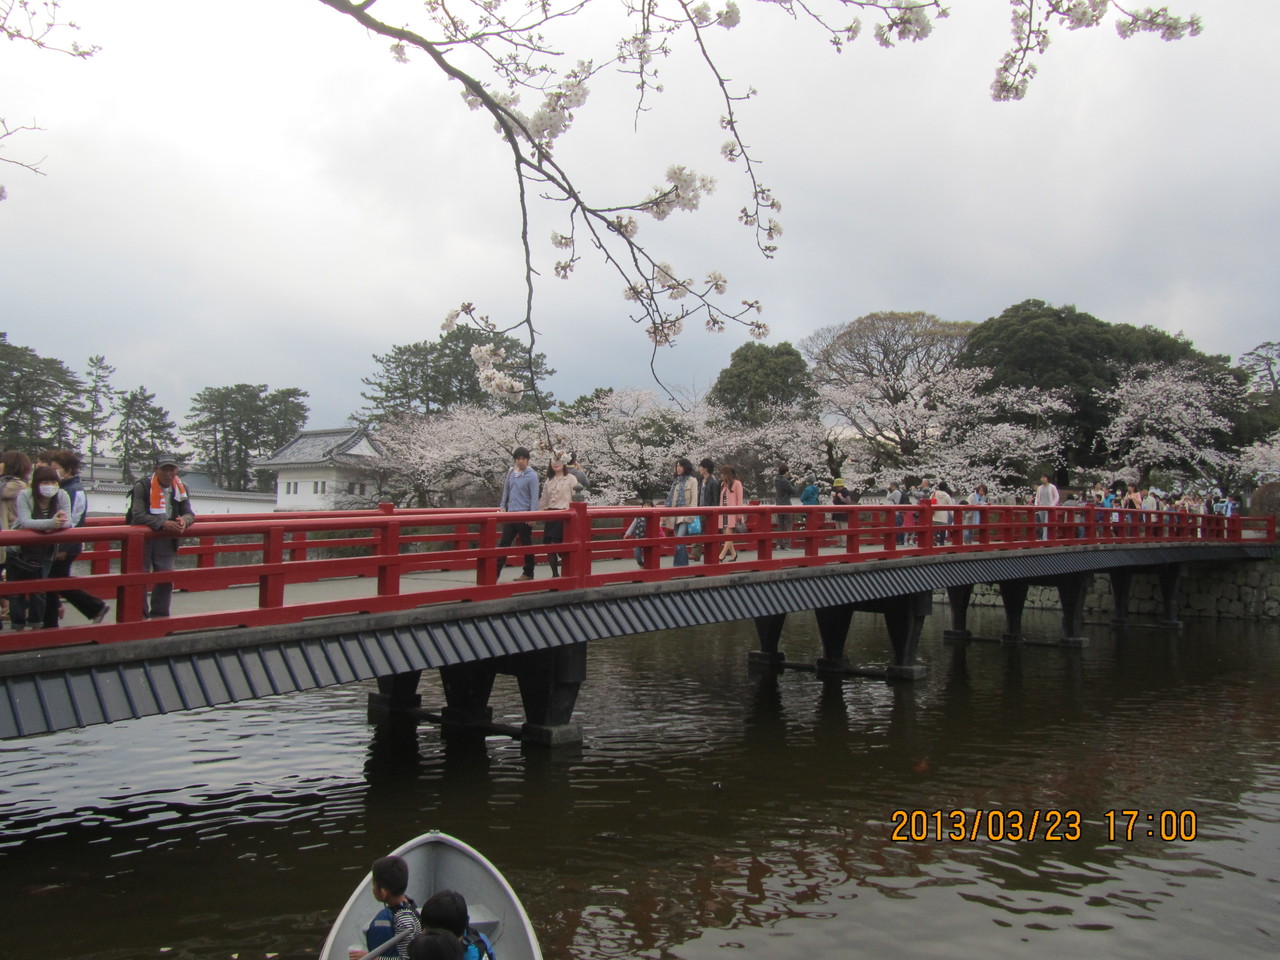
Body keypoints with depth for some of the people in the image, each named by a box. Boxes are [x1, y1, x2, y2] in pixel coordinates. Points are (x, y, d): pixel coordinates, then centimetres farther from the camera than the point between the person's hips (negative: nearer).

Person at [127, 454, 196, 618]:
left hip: (167, 540, 5)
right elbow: (138, 516, -21)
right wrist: (163, 523, -31)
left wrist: (184, 521, -19)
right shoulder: (142, 486, -13)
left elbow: (190, 513, 5)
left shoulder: (180, 488, 3)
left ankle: (159, 616, 20)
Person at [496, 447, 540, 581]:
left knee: (526, 544, 4)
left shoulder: (532, 476, -8)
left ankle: (528, 573, 14)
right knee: (504, 542, 2)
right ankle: (496, 571, 3)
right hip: (510, 514, 5)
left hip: (524, 515, -5)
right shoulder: (511, 473, 9)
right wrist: (502, 506, 9)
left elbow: (534, 497, -11)